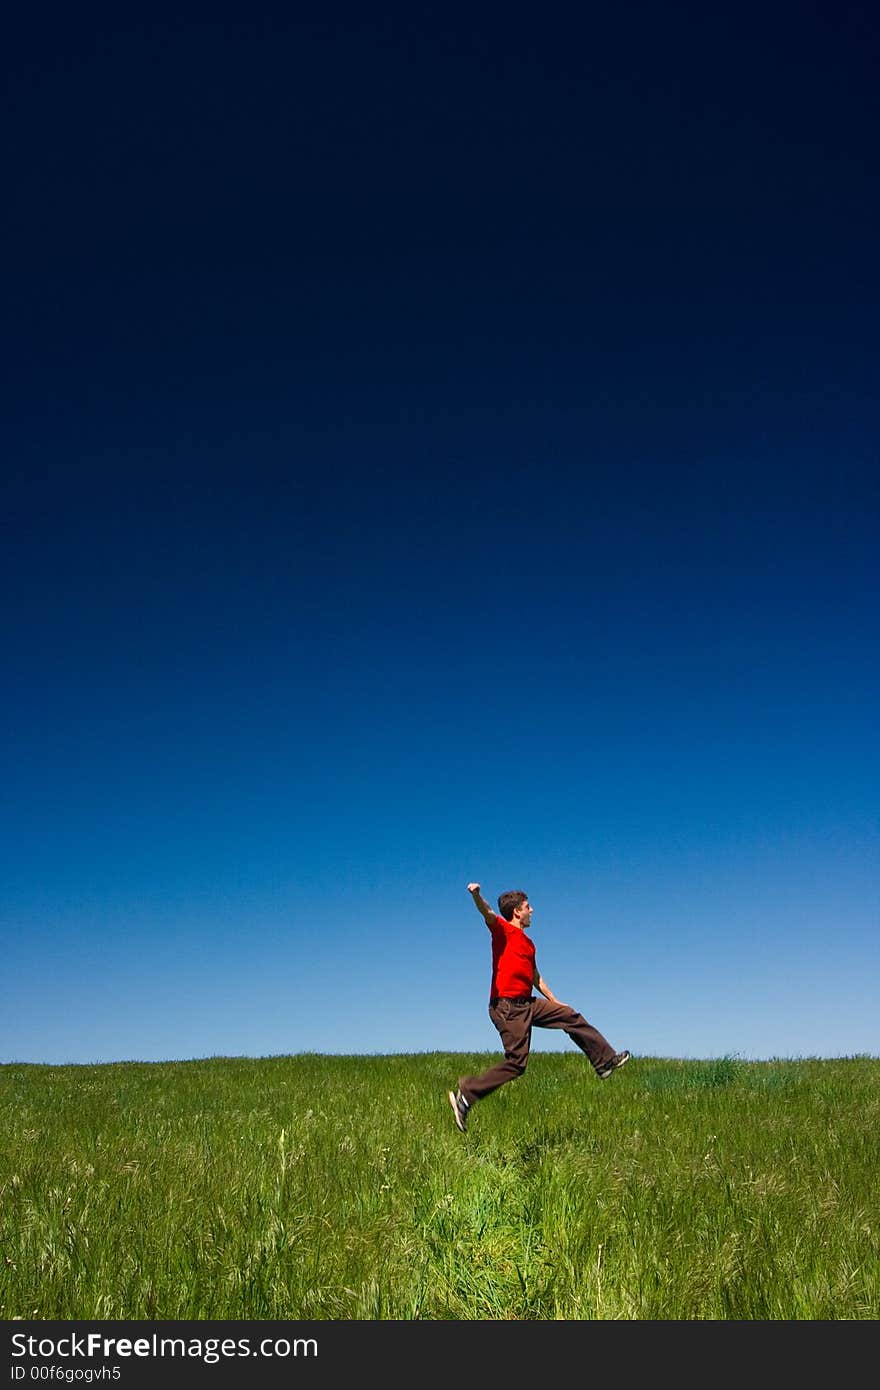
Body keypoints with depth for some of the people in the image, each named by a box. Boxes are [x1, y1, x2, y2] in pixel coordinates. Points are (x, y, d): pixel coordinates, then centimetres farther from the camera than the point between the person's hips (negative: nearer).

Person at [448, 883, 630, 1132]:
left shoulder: (527, 942, 19)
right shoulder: (503, 930, -7)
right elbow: (487, 914, -30)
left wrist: (555, 1002, 33)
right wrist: (476, 896, -52)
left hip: (527, 1004, 9)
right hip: (507, 1006, -9)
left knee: (571, 1017, 13)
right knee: (516, 1064, -10)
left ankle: (605, 1061, 25)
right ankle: (465, 1095, -2)